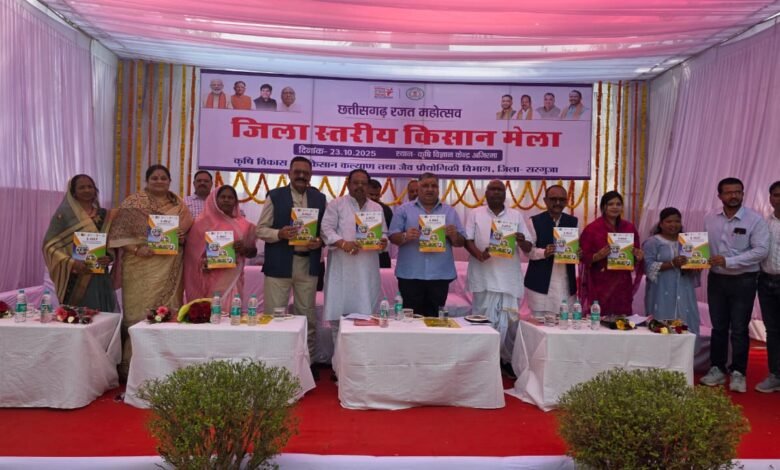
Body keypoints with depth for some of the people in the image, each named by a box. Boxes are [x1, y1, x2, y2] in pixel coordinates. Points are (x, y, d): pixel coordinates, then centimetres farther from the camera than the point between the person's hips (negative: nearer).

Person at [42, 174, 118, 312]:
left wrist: (109, 257, -9)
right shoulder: (64, 214, -1)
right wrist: (71, 263, -18)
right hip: (75, 279, -3)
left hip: (100, 278, 3)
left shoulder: (104, 215, 10)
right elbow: (50, 245, -4)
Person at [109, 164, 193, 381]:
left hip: (170, 269, 4)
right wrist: (137, 249, -19)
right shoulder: (133, 202, 0)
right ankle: (133, 365, 8)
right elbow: (119, 233, -5)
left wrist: (183, 238, -5)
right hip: (142, 267, -3)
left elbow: (188, 229, 17)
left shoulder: (179, 204, 11)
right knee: (139, 313, -1)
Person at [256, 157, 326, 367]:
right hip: (279, 264, -2)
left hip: (308, 265, 2)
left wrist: (319, 241, -11)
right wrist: (279, 233, -18)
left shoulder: (319, 198, 9)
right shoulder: (275, 196, 2)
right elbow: (260, 229, 0)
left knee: (307, 316, 10)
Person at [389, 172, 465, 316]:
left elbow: (461, 242, 11)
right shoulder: (404, 210, 6)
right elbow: (393, 237, 1)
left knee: (435, 317, 8)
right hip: (410, 274, -2)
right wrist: (405, 237, -19)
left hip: (440, 274, 2)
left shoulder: (450, 212, 12)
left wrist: (454, 236, -11)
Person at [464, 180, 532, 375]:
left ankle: (507, 360, 20)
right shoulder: (475, 214, 7)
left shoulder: (516, 215, 11)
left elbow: (528, 248, 8)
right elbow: (468, 240, 0)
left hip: (510, 277, 2)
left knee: (510, 321, 6)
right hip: (485, 276, -2)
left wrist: (522, 241, -15)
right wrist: (479, 254, -20)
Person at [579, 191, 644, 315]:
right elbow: (584, 257, -3)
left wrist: (639, 257, -6)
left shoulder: (629, 228, 9)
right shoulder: (592, 228, -3)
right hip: (600, 285, -3)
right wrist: (598, 255, -21)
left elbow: (637, 254, 16)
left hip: (622, 285, 3)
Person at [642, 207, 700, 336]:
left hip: (684, 294, 4)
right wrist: (672, 264, -20)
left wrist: (694, 269, -7)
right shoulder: (652, 242, 0)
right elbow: (648, 267, -10)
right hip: (662, 295, -4)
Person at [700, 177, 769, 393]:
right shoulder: (710, 220, 4)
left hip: (743, 281, -3)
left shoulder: (755, 219, -8)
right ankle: (717, 369, 22)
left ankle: (738, 373, 15)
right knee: (718, 327, 12)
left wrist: (729, 261, -21)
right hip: (716, 279, 3)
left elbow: (761, 250, -15)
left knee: (739, 330, 4)